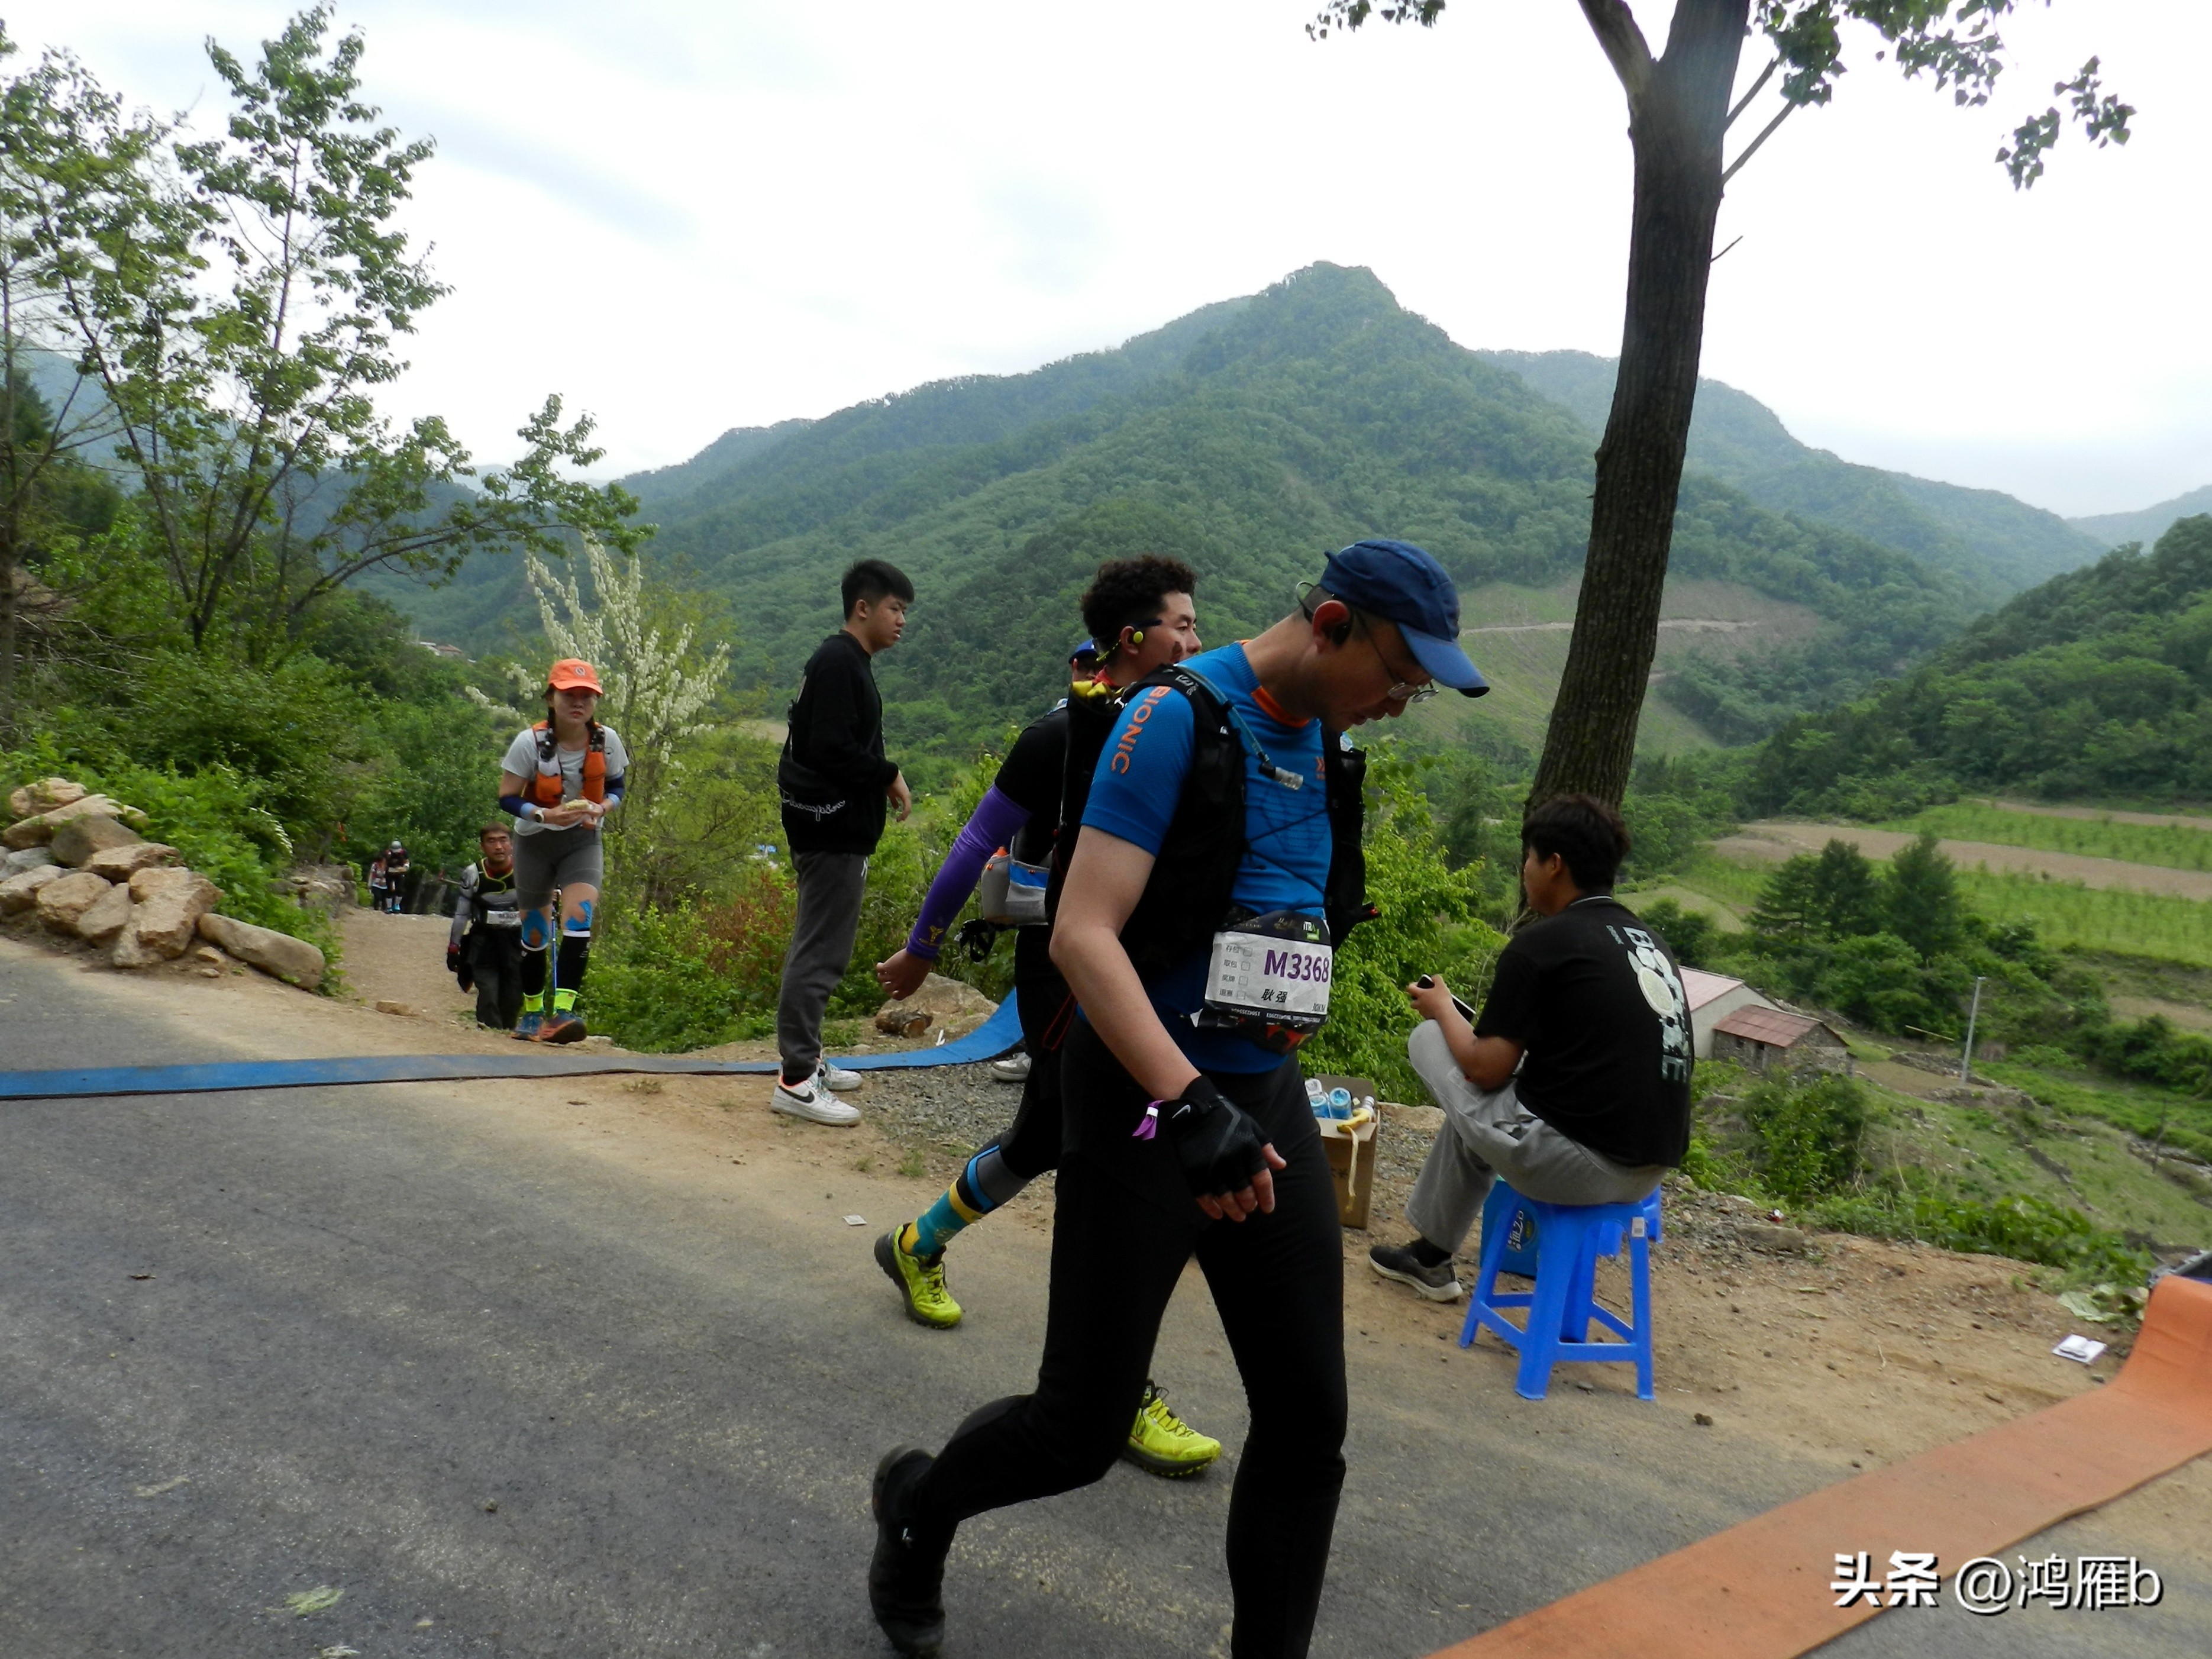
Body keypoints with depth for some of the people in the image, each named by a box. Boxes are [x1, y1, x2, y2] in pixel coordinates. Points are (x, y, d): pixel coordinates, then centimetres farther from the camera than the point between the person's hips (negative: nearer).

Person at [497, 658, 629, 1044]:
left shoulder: (606, 741, -11)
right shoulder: (530, 742, -17)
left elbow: (616, 785, 5)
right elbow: (507, 797, -13)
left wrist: (601, 809, -17)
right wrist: (546, 815, -30)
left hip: (583, 842, 1)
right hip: (535, 842, 0)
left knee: (579, 916, -22)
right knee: (535, 931, 9)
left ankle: (563, 1011, -25)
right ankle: (532, 1012, 29)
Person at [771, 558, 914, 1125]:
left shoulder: (846, 662, 17)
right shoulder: (839, 662, -14)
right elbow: (832, 748, -23)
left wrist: (879, 780, 5)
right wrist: (889, 777, -12)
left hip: (837, 828, 11)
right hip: (834, 829, -11)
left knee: (819, 949, 16)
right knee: (820, 954, -8)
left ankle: (807, 1061, 25)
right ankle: (797, 1081, -3)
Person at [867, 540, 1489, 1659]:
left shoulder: (1326, 743, 9)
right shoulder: (1178, 718, -15)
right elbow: (1082, 936, -23)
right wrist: (1191, 1107, -30)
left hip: (1266, 1098, 7)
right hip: (1145, 1101, -7)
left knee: (1307, 1417, 6)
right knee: (1082, 1429, 3)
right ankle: (918, 1504, 34)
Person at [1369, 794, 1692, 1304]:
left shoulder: (1543, 942, -10)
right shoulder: (1651, 942, 12)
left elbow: (1485, 1070, -9)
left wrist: (1443, 1008, 10)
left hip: (1578, 1162, -8)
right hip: (1649, 1169, 8)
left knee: (1428, 1038, 10)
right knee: (1482, 1106, 28)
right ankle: (1431, 1252, 36)